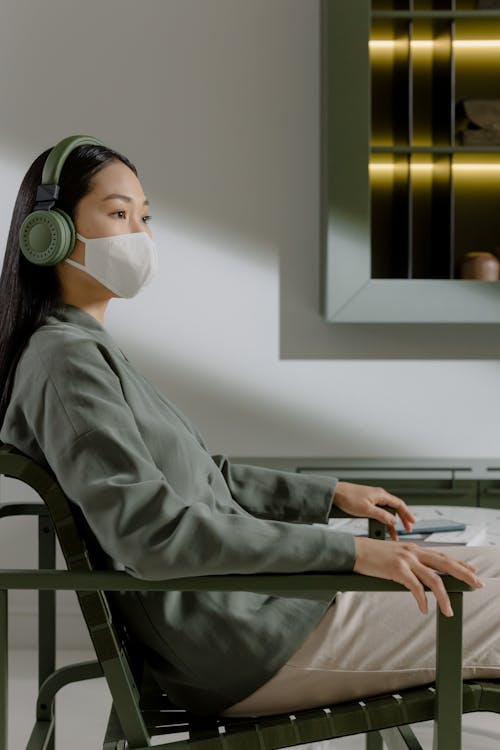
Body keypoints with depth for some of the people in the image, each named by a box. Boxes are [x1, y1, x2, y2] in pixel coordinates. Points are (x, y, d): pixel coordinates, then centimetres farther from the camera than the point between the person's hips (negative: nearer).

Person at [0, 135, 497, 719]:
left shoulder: (92, 348, 14)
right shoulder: (64, 361, -17)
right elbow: (152, 533, -28)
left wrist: (331, 495, 16)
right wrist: (346, 550, -28)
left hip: (248, 597, 10)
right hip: (239, 651, -10)